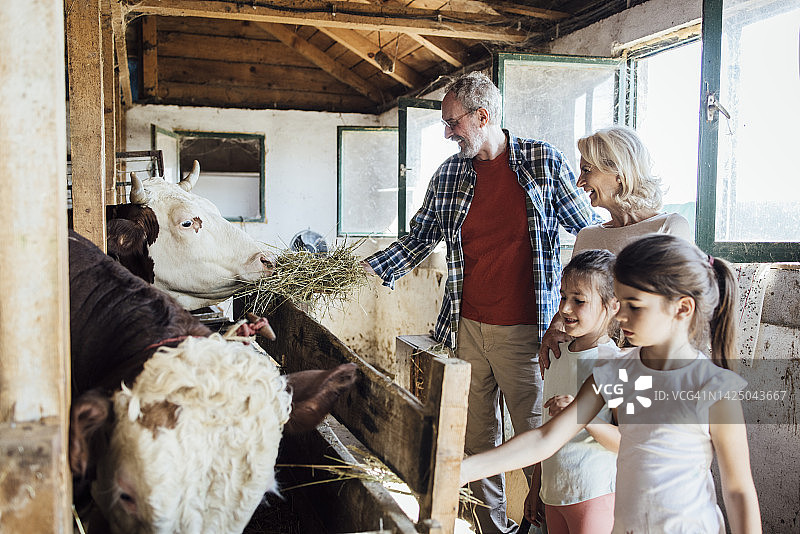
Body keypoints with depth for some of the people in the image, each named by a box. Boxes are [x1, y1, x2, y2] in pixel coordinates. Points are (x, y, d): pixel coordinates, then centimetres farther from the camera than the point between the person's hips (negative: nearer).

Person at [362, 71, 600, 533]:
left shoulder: (544, 161, -2)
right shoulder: (449, 174, 8)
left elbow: (592, 230, 4)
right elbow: (420, 238, 13)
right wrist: (370, 269, 3)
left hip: (524, 331, -3)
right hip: (467, 327, 4)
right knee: (478, 437, 12)